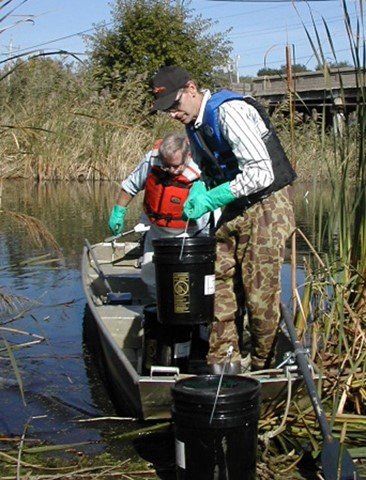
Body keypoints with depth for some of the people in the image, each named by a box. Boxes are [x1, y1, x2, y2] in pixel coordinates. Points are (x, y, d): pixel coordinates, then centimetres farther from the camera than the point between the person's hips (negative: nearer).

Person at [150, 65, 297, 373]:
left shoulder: (229, 111, -20)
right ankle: (224, 361, 9)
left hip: (267, 207, -9)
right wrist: (197, 196, -2)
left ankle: (263, 368, 8)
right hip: (235, 210, 9)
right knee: (222, 284, 3)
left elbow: (261, 173, -26)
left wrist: (211, 199, -22)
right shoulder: (194, 122, 9)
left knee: (260, 294, -6)